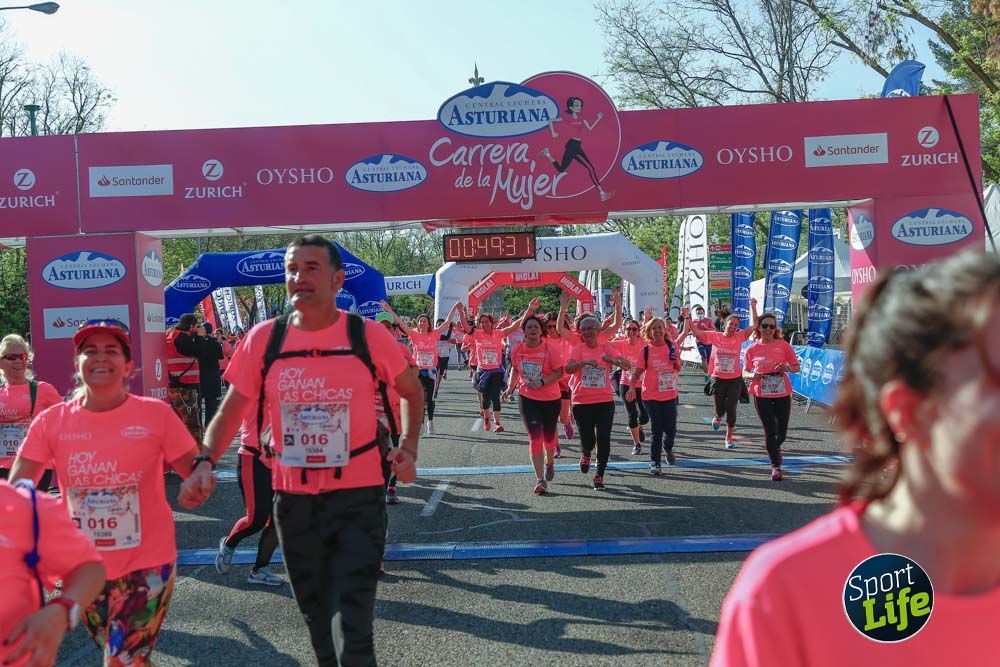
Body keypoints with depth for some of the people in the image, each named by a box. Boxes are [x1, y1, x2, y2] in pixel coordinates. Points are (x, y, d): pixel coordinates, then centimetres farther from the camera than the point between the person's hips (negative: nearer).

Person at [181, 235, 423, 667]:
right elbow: (231, 410, 2)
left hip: (358, 496, -2)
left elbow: (412, 392, 7)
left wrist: (408, 448, -7)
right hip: (293, 498, 3)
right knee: (316, 614, 19)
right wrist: (204, 465, -14)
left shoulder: (368, 336, -8)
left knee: (353, 622, -5)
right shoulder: (264, 338, -4)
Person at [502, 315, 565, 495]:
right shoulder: (518, 349, -5)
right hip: (527, 398, 1)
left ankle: (549, 463, 48)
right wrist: (511, 387, 1)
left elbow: (559, 372, -14)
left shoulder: (551, 347, -16)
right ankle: (540, 479, -5)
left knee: (549, 436, 15)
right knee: (534, 437, -8)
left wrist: (541, 382, -27)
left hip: (551, 399, -1)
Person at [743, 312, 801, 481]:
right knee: (770, 431, 0)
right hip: (761, 395, 0)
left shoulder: (783, 345, -1)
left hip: (782, 394, 0)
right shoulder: (752, 349, 1)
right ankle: (776, 466, 10)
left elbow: (796, 367, 5)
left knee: (781, 432, 7)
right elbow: (744, 372, 8)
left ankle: (774, 449, 41)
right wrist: (752, 375, -15)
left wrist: (787, 368, -17)